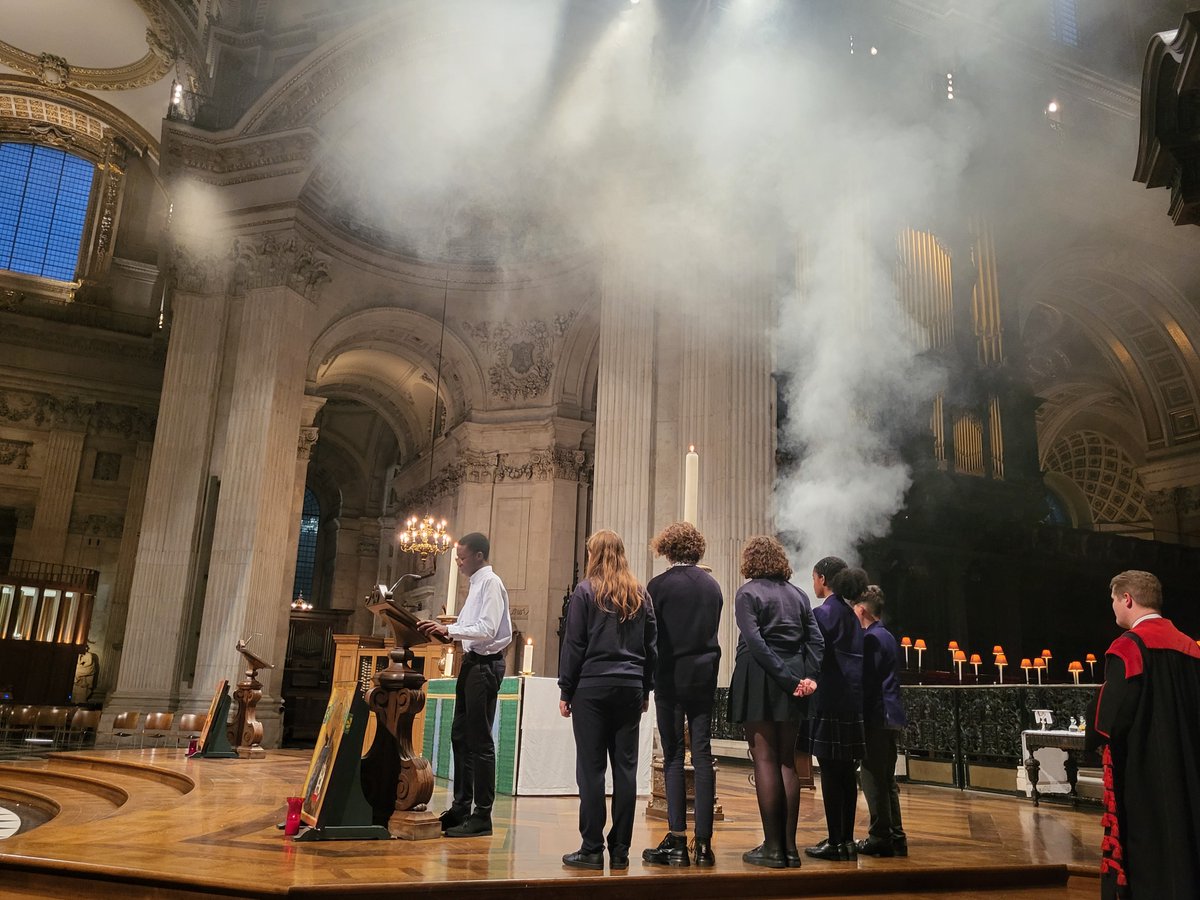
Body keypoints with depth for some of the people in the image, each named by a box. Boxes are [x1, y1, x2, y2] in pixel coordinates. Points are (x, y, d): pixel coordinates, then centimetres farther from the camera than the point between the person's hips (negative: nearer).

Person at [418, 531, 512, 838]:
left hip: (486, 664, -10)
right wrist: (444, 629, 4)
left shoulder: (491, 583, -12)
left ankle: (482, 816, 3)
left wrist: (449, 629, -22)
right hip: (472, 661, 10)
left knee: (480, 741, -5)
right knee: (460, 735, 15)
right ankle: (461, 808, 25)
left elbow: (487, 630, -21)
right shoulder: (477, 584, 16)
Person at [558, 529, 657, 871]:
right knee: (625, 768, 6)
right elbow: (651, 645, 12)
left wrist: (565, 691, 2)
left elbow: (573, 644, -4)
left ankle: (592, 850, 2)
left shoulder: (585, 591, -3)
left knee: (591, 768, 0)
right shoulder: (640, 595, 10)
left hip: (592, 686, -4)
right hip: (630, 687, 4)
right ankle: (620, 851, 10)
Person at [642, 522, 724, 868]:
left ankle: (677, 842, 1)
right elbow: (713, 632, 12)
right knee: (702, 756, 6)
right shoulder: (712, 585, 8)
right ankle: (704, 843, 8)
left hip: (671, 678, -4)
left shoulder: (658, 585, -7)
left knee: (673, 758, 1)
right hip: (706, 677, 4)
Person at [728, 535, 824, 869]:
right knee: (787, 761, 11)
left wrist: (788, 678, -13)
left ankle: (772, 847, 2)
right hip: (793, 683, 5)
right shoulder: (798, 594, 11)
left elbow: (755, 642, -15)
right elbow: (816, 639, 4)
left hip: (759, 680, -5)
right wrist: (808, 676, -3)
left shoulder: (747, 593, -5)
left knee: (765, 760, 0)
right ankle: (789, 846, 14)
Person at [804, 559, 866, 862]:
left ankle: (836, 841, 1)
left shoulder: (824, 613, -11)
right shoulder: (850, 613, 14)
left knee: (830, 772, -3)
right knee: (847, 772, 11)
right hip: (853, 699, 8)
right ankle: (847, 839, 17)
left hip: (830, 701, -8)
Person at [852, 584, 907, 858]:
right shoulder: (887, 637, 16)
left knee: (873, 778, -4)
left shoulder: (871, 639, -13)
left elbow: (866, 681, -17)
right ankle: (895, 837, 18)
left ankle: (880, 837, 0)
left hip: (876, 717, -10)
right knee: (886, 779, 14)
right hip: (890, 717, 10)